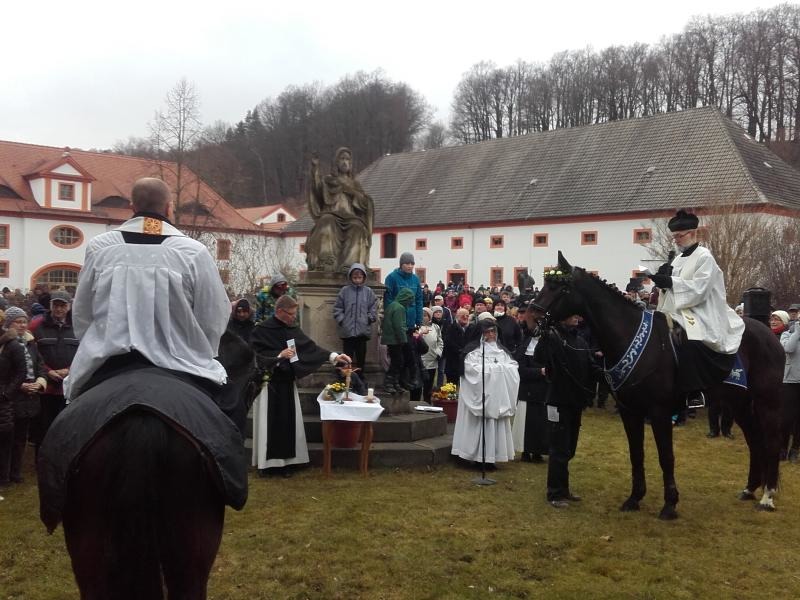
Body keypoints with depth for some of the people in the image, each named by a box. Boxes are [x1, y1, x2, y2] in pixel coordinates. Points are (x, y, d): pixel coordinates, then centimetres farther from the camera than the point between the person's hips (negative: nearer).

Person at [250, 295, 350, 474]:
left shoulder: (293, 330, 7)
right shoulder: (262, 330, -11)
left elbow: (310, 347, 3)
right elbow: (256, 357, -14)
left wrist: (334, 356, -7)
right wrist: (279, 356, -21)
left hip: (287, 383, 6)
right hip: (269, 383, -6)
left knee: (287, 421, 6)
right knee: (270, 423, -2)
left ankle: (283, 460, 12)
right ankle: (266, 462, 7)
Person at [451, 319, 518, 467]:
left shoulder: (502, 350, 15)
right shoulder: (473, 350, -3)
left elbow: (513, 366, 8)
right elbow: (471, 368, -16)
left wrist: (501, 367, -12)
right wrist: (496, 368, -10)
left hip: (497, 396, 5)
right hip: (479, 395, -5)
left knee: (496, 425, 3)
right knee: (479, 425, -5)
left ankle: (491, 456, 8)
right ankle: (477, 456, -1)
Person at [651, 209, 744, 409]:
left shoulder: (704, 257, -7)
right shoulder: (678, 260, 15)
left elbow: (698, 289, -18)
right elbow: (672, 288, 18)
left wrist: (670, 282, -22)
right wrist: (664, 277, -2)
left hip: (700, 315, -8)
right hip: (680, 313, 9)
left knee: (689, 344, -32)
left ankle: (695, 393, -24)